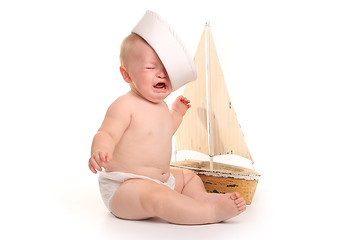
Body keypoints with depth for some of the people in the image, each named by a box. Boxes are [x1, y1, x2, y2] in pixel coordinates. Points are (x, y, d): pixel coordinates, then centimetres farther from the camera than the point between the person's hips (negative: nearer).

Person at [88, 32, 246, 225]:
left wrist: (176, 113, 24)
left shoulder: (160, 104, 11)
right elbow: (107, 134, -28)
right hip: (124, 186, -10)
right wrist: (99, 151, -48)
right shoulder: (124, 105, -19)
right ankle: (213, 211, -35)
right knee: (155, 197, -37)